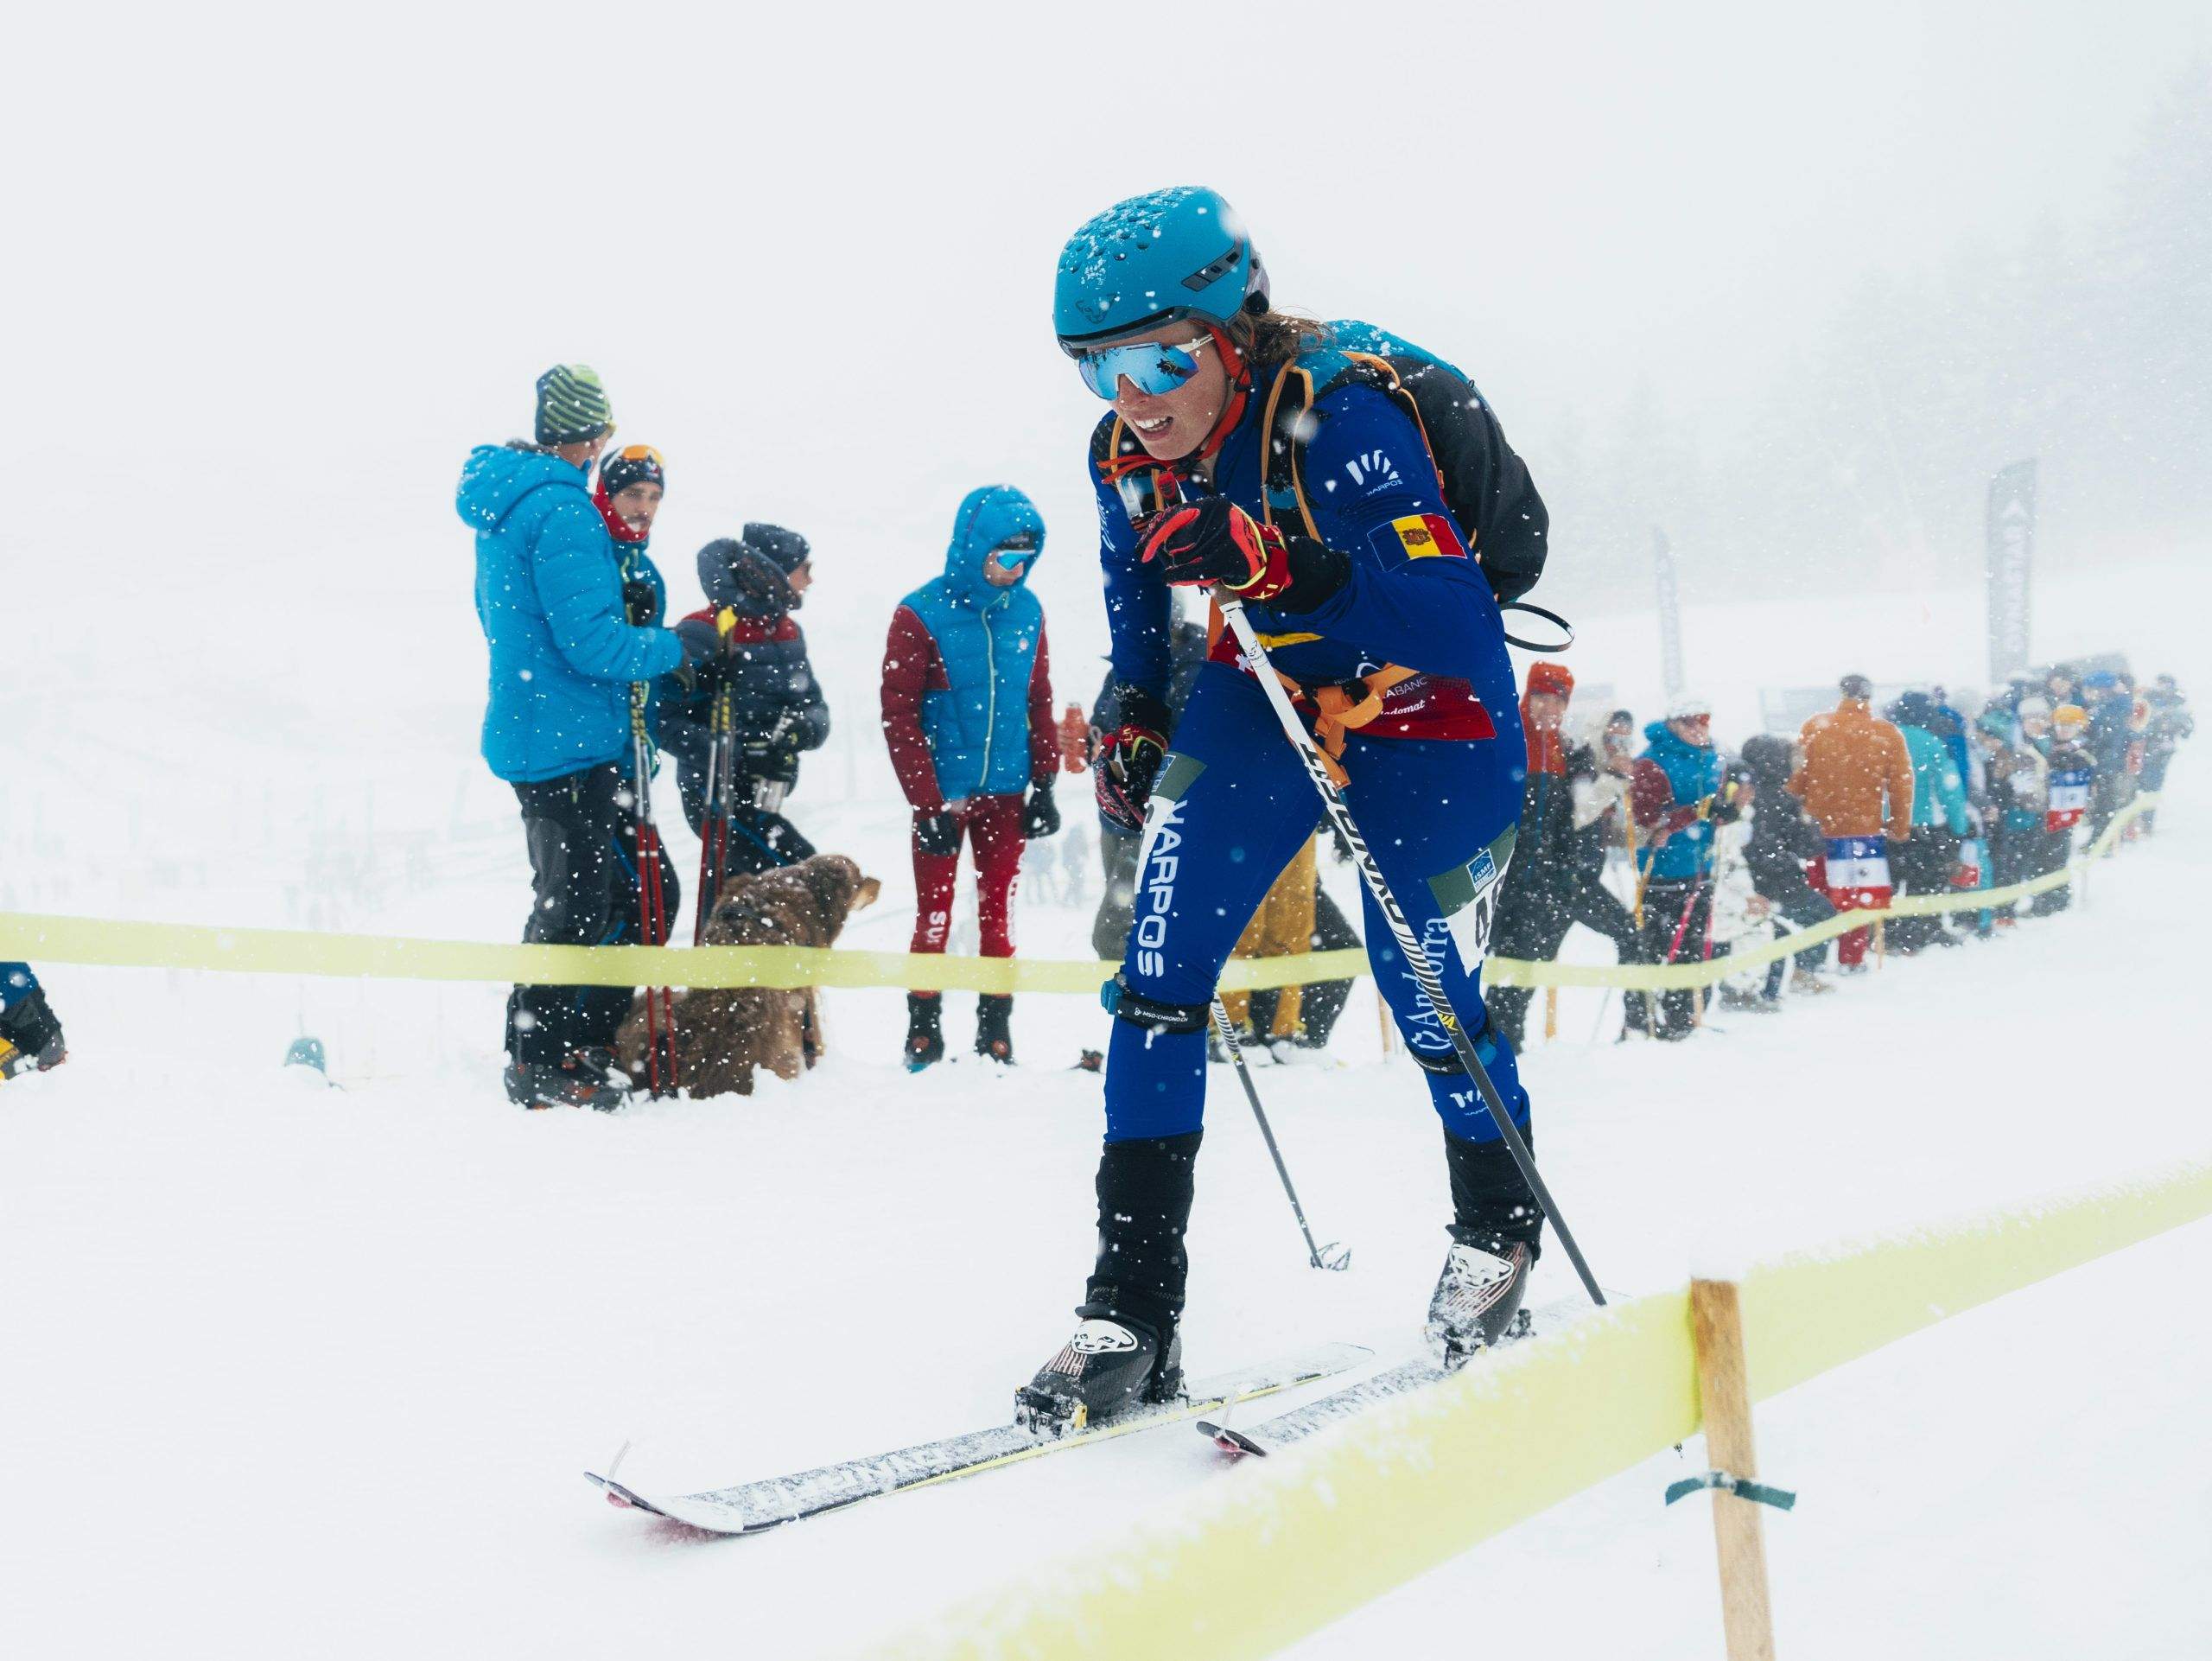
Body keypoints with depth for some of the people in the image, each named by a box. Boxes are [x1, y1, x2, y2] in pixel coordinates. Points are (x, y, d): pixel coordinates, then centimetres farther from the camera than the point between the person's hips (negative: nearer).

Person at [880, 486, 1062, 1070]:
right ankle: (923, 1036, 10)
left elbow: (1039, 703, 11)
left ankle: (995, 1034, 13)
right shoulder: (920, 615, -9)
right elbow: (898, 718, -9)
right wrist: (928, 806, -12)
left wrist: (1045, 786, 6)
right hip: (944, 796, -3)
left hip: (1006, 793, 3)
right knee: (933, 920, 1)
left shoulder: (1026, 610, 4)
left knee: (997, 916, 8)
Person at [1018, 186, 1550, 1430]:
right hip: (1263, 693, 5)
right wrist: (1135, 721, -1)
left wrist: (1282, 567, -48)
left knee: (1431, 1003, 1)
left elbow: (1456, 623, -38)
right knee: (1160, 977, -11)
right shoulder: (1129, 460, -11)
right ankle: (1133, 1310, -7)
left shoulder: (1340, 417, -30)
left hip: (1425, 708, -5)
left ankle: (1500, 1231, 32)